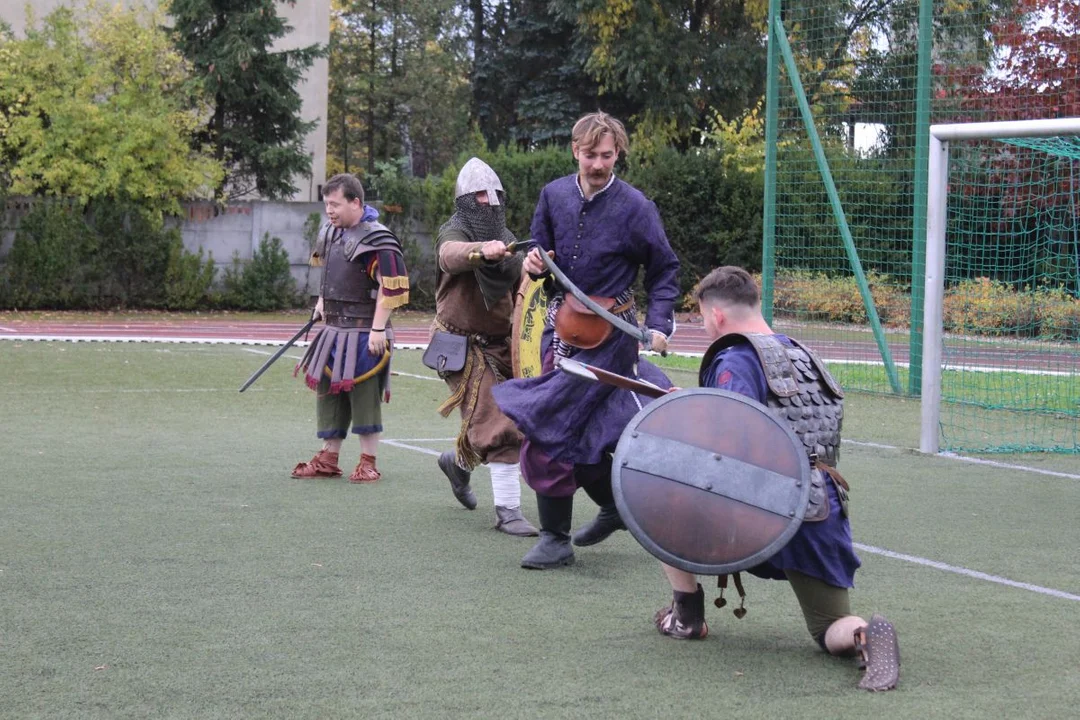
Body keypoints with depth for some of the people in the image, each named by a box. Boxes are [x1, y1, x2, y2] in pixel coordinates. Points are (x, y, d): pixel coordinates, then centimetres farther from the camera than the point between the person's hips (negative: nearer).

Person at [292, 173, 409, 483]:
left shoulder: (377, 240, -15)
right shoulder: (330, 234, 11)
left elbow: (391, 288, -19)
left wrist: (378, 329, -20)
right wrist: (323, 300, 20)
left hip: (364, 331, -8)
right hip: (334, 328, 8)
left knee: (364, 394, -3)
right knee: (328, 391, 11)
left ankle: (368, 463, 5)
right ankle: (328, 458, 19)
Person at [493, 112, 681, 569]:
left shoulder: (635, 207, -7)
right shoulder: (553, 195, 5)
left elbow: (664, 270, 2)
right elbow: (540, 250, 18)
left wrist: (659, 324, -9)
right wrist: (534, 262, -6)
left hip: (608, 332, -6)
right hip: (561, 325, 6)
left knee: (550, 423, -13)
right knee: (576, 430, 10)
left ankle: (555, 539, -1)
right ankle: (615, 505, 33)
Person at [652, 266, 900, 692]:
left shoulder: (735, 360, -4)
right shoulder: (805, 357, 21)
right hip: (823, 519, 6)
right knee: (832, 632, 16)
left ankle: (686, 615, 20)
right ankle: (863, 635, -21)